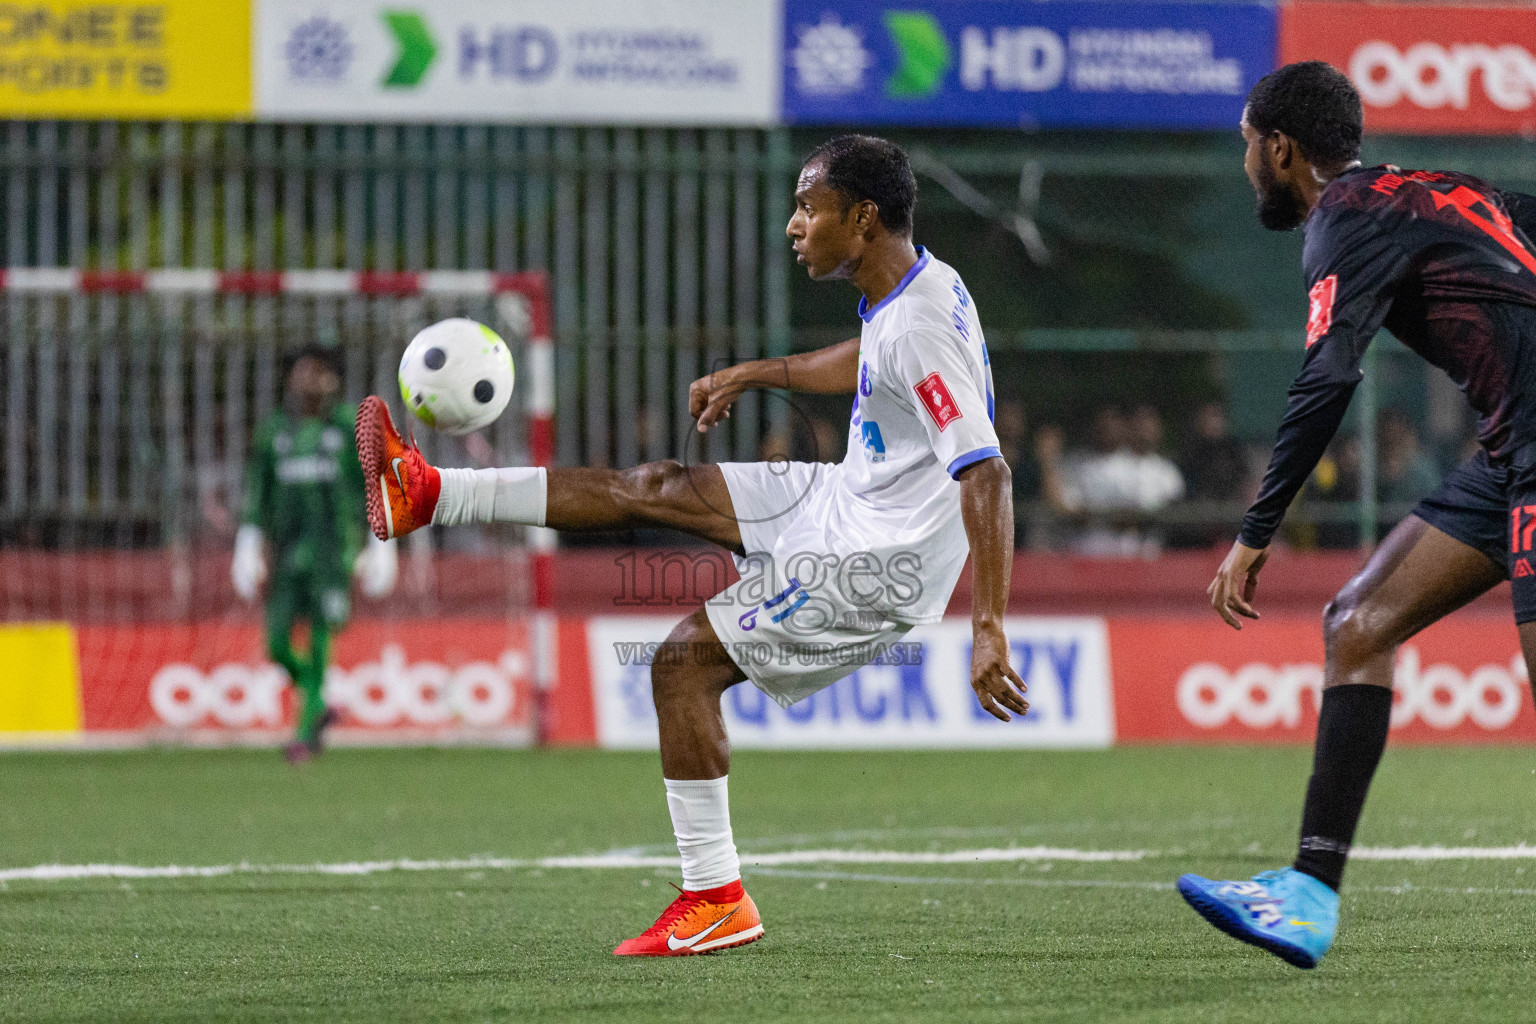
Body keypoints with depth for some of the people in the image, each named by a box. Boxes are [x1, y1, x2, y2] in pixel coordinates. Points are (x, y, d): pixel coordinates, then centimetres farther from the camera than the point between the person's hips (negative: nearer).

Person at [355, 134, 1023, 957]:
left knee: (684, 660, -9)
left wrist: (988, 630, -39)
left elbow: (986, 473, -34)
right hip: (847, 498, 9)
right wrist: (753, 374, 29)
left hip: (879, 559, -9)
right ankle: (429, 495, 18)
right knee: (653, 488, 11)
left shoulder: (919, 329, -28)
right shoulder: (907, 291, 1)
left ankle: (715, 900, -1)